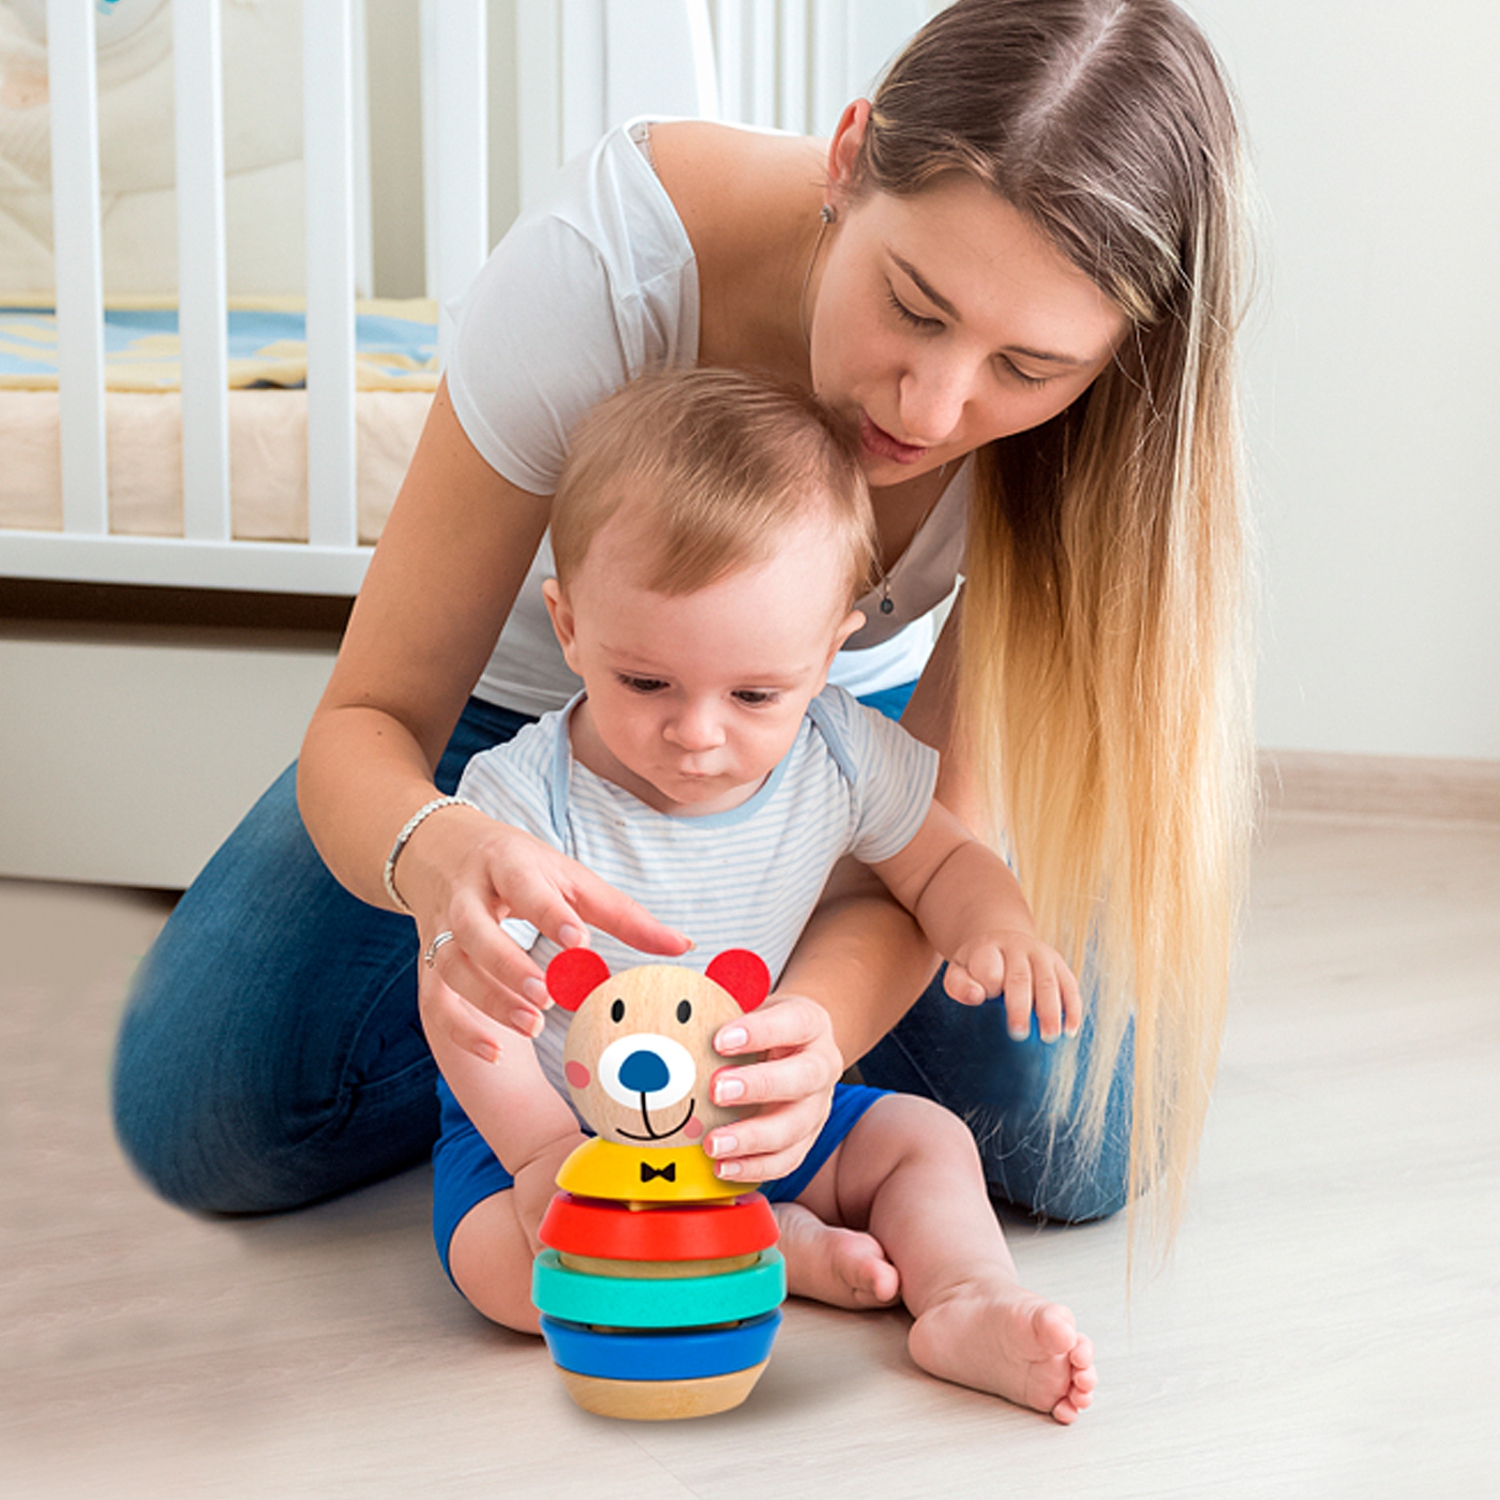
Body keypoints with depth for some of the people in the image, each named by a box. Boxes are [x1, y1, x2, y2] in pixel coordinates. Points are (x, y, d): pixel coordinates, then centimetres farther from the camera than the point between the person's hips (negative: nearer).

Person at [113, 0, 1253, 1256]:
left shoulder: (1091, 410, -31)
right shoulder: (608, 261, -39)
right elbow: (367, 721, -31)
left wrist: (818, 1022, -53)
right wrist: (431, 852, -56)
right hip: (537, 699, -1)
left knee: (1075, 1144, -21)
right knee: (203, 1119, -19)